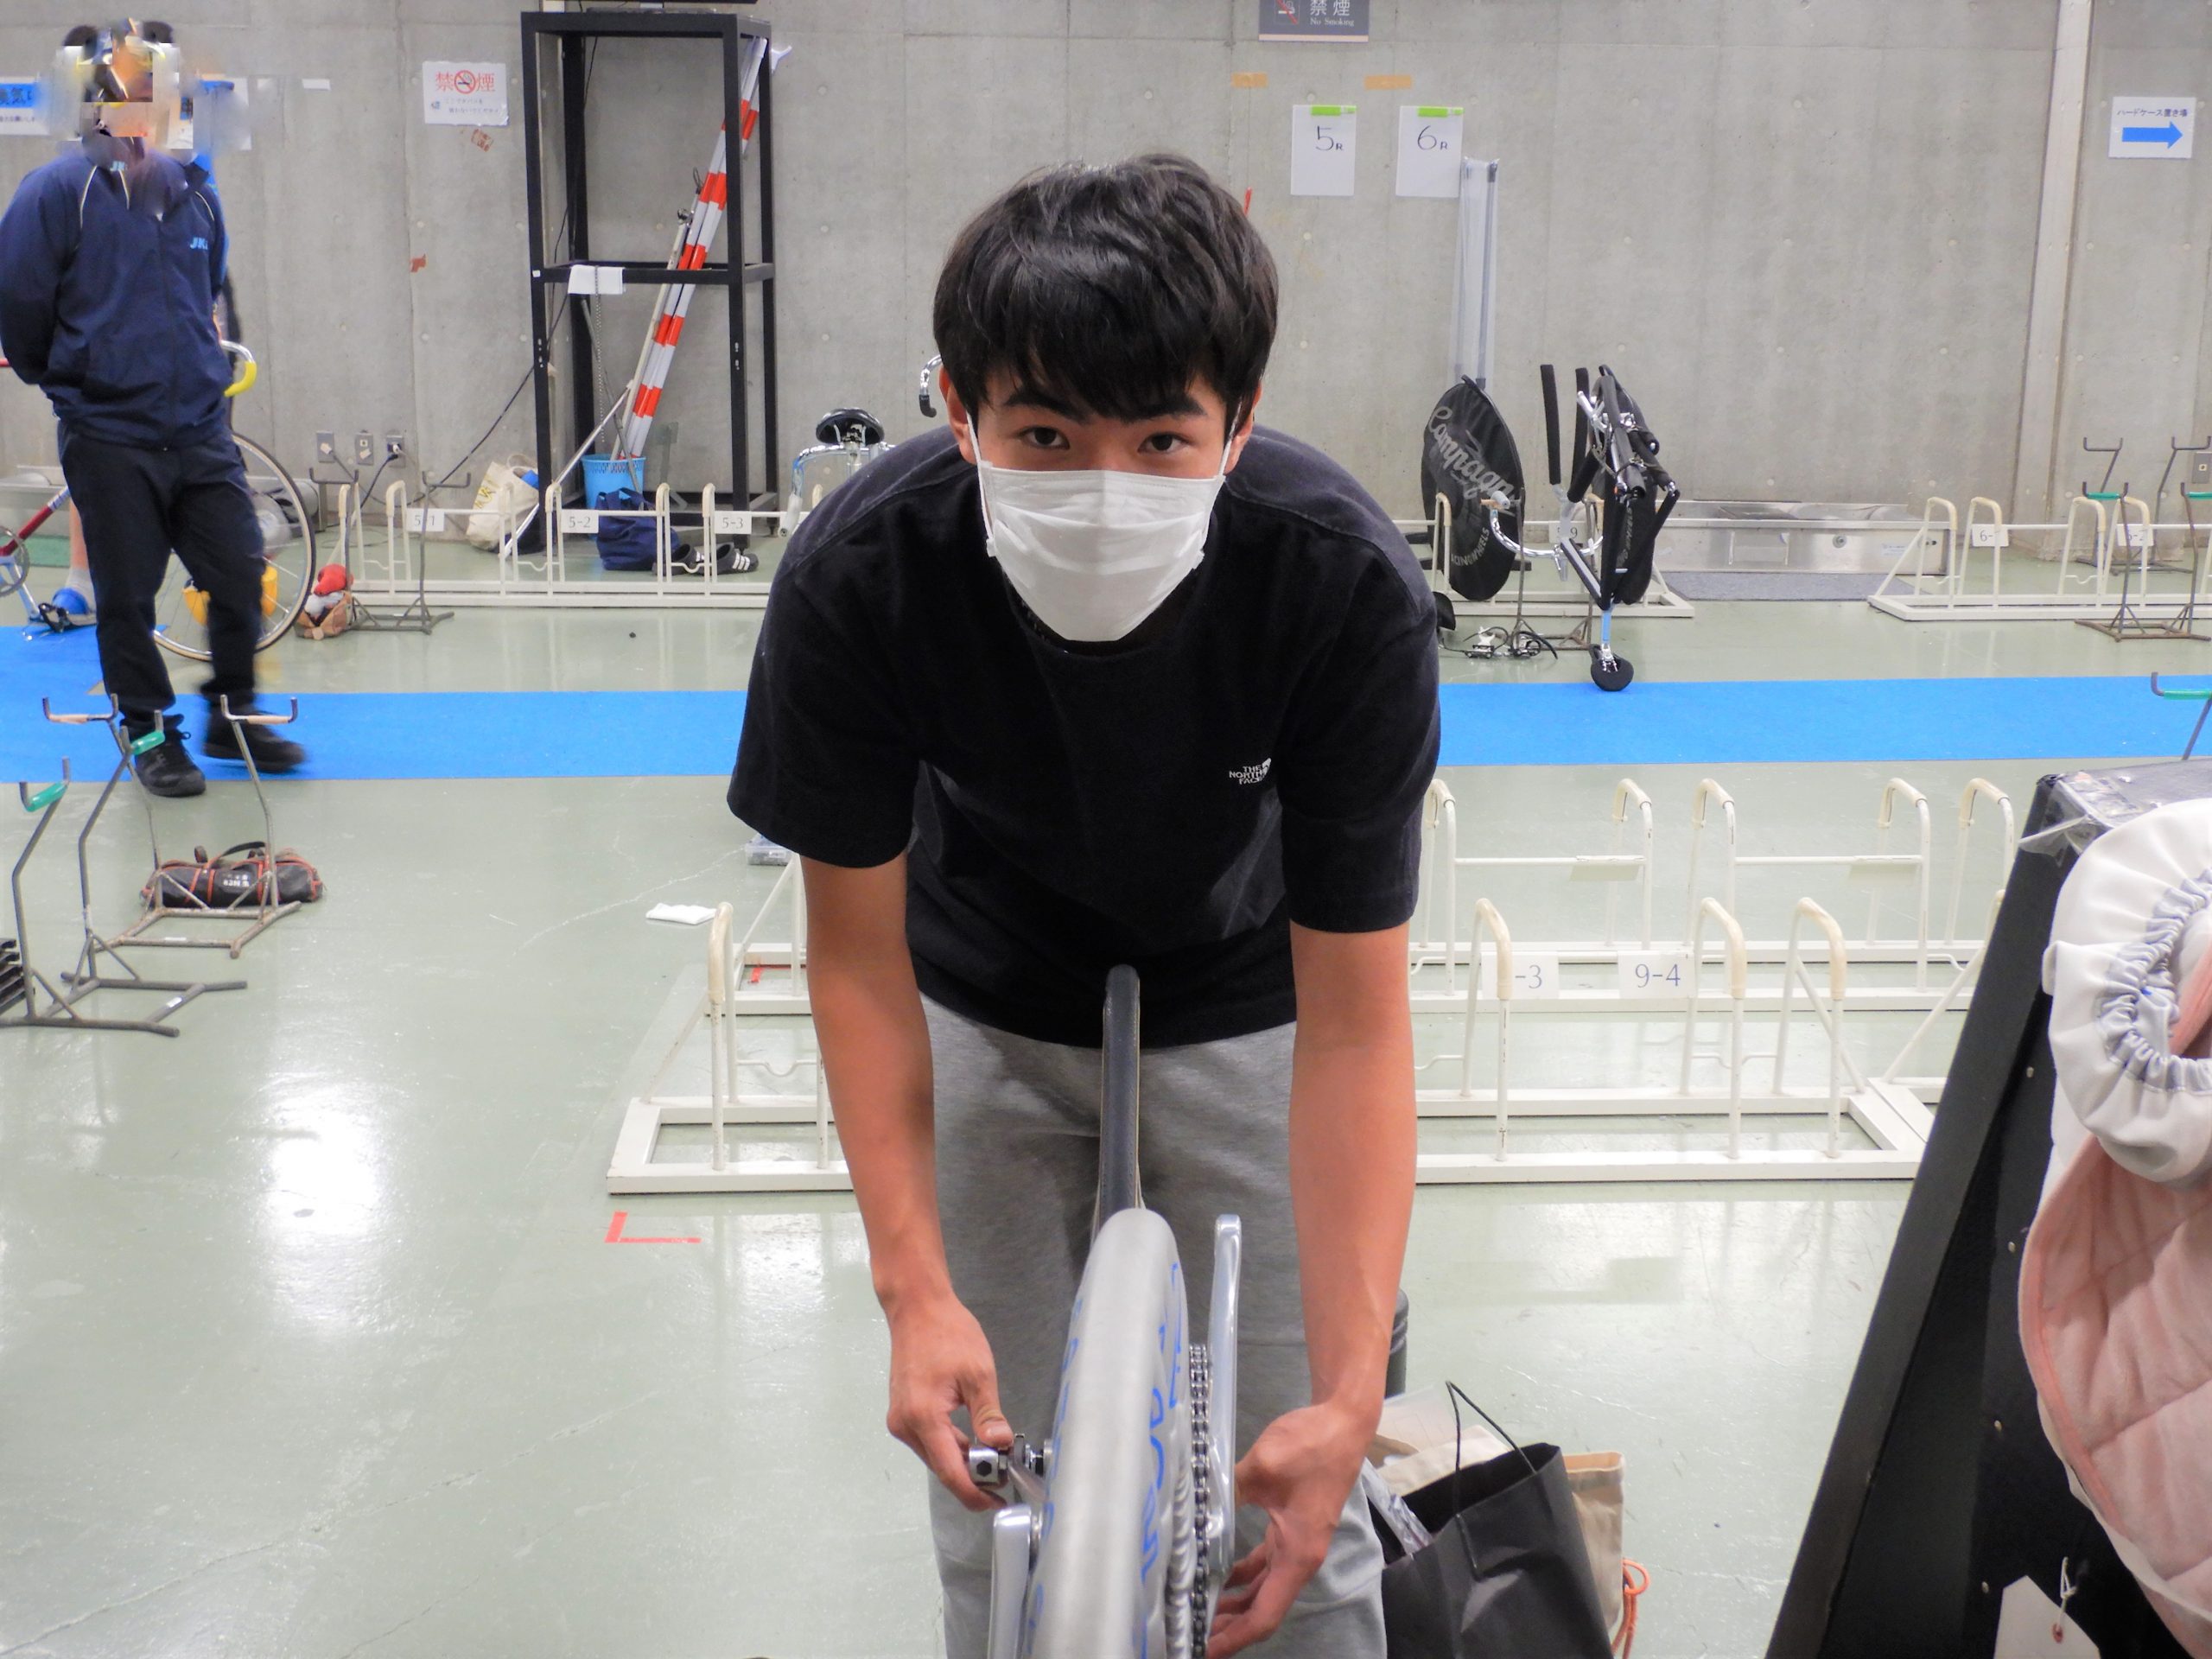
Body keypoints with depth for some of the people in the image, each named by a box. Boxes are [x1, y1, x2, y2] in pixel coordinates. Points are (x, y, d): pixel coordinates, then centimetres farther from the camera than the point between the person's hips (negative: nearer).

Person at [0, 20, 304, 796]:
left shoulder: (192, 191, 7)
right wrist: (64, 382, 9)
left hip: (200, 430, 4)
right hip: (109, 440, -4)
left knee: (240, 576, 5)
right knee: (127, 600, 5)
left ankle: (233, 717, 22)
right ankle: (152, 738, 19)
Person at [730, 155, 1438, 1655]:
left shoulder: (1349, 586, -33)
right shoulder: (859, 573, -30)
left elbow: (1352, 1022, -27)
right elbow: (857, 946, -17)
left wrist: (1352, 1393, -34)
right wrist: (915, 1289, -24)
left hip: (1245, 1012, 0)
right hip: (987, 1015, 1)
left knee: (1290, 1511, 1)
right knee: (1000, 1515, 6)